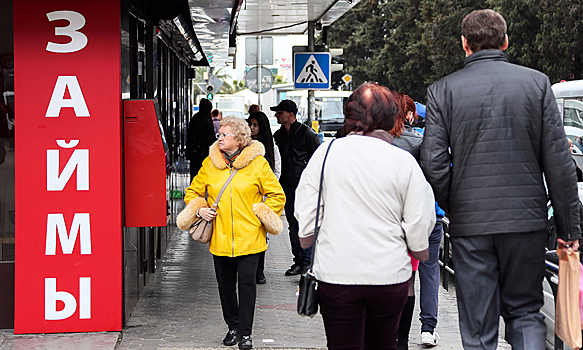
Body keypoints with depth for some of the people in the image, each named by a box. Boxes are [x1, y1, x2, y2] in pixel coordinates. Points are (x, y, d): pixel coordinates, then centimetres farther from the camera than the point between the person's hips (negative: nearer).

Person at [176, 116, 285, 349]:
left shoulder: (257, 163, -2)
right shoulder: (210, 163, 6)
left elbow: (277, 196, 5)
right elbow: (193, 192, 17)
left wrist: (261, 215, -4)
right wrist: (199, 209, -1)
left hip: (248, 236, -3)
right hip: (219, 237, 3)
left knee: (246, 282, -6)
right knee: (225, 285, 9)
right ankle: (232, 327, 27)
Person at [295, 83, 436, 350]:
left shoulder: (326, 152, -4)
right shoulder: (404, 161, -4)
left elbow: (305, 211, 2)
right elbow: (419, 223, -3)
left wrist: (307, 242, 21)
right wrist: (420, 251, 17)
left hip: (336, 274, -1)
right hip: (390, 274, 1)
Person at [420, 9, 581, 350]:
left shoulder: (443, 91, -1)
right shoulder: (537, 82, 0)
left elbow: (433, 162, -7)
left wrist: (454, 208, 9)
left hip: (470, 223, 0)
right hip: (526, 218, 1)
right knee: (525, 312, 15)